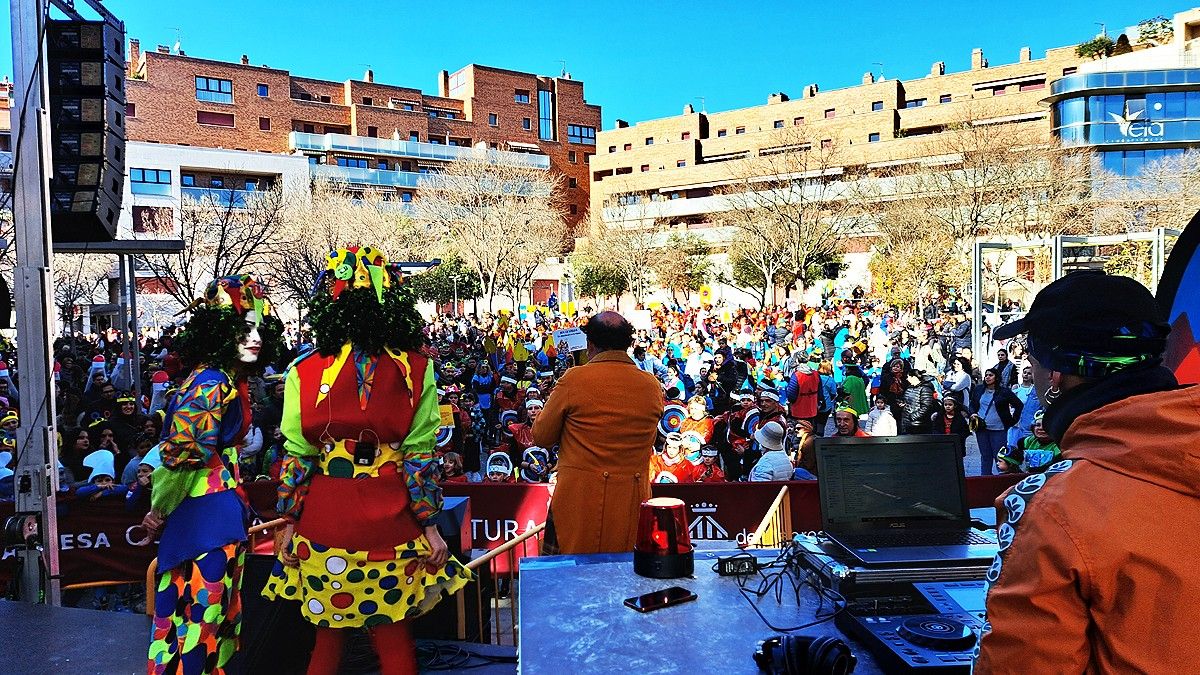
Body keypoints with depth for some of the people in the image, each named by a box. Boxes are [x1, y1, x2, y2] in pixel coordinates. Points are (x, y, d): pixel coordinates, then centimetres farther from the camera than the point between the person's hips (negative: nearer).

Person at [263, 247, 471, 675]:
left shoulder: (304, 372, -6)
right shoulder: (416, 370, -6)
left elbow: (297, 455, -2)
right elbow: (420, 454, -5)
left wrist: (290, 522, 8)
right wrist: (428, 524, 1)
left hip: (325, 518, 0)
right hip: (389, 520, 0)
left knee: (328, 630, 16)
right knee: (392, 632, 13)